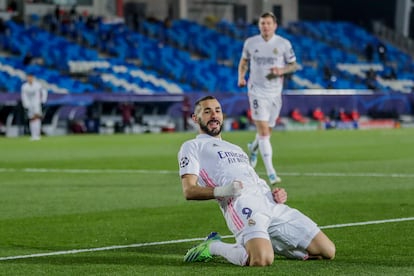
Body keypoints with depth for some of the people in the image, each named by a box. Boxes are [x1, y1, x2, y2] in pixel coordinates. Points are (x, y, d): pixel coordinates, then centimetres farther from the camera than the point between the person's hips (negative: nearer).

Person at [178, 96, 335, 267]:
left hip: (272, 203, 7)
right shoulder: (192, 146, 16)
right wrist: (221, 191, -17)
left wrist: (277, 194, 9)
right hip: (241, 201, -7)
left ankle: (267, 244, 10)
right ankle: (213, 247, -7)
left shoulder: (235, 148, 38)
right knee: (261, 260, -36)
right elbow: (189, 191, 1)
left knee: (327, 251, -4)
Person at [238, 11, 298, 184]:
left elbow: (294, 65, 5)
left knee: (266, 131, 13)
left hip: (275, 93, 2)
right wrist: (241, 76, -1)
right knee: (263, 131, -12)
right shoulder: (250, 43, 0)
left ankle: (253, 148, 50)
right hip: (257, 92, -2)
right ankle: (270, 173, -14)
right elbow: (244, 60, 17)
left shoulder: (284, 44, -2)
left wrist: (282, 70, -15)